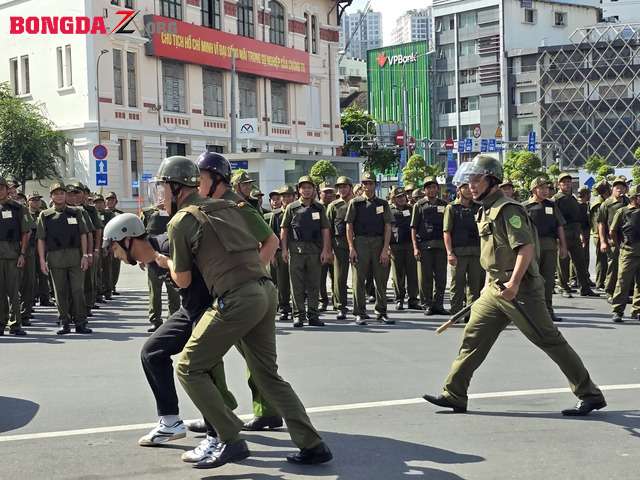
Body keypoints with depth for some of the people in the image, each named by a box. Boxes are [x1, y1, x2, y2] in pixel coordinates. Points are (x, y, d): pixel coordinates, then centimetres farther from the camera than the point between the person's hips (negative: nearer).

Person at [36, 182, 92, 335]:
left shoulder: (76, 212, 9)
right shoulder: (45, 215, 7)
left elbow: (83, 235, 6)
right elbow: (41, 239, 5)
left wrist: (85, 255, -2)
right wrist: (42, 260, -3)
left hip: (75, 256, 0)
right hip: (55, 258, 0)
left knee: (78, 290, -2)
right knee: (60, 292, 5)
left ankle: (80, 323, 4)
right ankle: (64, 323, 13)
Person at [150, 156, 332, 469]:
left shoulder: (181, 221, 1)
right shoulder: (227, 206, 20)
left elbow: (183, 280, 6)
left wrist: (166, 263, 27)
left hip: (237, 299, -8)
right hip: (266, 290, 8)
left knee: (190, 370, 6)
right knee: (267, 374, 17)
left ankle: (231, 440, 1)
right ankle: (312, 445, 14)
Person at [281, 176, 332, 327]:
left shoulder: (319, 208, 10)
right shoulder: (291, 208, 6)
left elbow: (325, 230, 7)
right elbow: (284, 229, 6)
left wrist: (325, 250, -1)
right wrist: (284, 249, -3)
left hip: (315, 249, 2)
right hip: (296, 249, -1)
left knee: (314, 284, 5)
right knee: (297, 284, 0)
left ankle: (313, 315, 13)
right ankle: (299, 315, 6)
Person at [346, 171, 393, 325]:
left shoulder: (383, 204, 10)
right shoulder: (355, 203, 5)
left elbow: (388, 227, 5)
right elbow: (349, 227, 2)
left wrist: (385, 249, -4)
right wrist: (351, 248, -6)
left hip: (379, 243, 2)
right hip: (360, 243, -2)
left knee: (381, 280, 5)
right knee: (358, 280, -1)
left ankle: (381, 312, 15)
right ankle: (360, 313, 7)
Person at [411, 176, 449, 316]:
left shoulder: (443, 205, 11)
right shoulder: (419, 205, 5)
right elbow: (413, 228, 2)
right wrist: (415, 247, -6)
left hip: (440, 245, 2)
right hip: (424, 245, -2)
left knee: (441, 277, 3)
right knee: (425, 277, 1)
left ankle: (438, 304, 11)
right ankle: (428, 304, 10)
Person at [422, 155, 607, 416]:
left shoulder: (507, 209, -14)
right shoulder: (487, 211, 16)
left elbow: (526, 248, -24)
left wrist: (514, 282, -31)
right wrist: (492, 283, 29)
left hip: (520, 290, -9)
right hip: (496, 289, 10)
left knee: (550, 340, -3)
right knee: (473, 336, 7)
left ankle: (590, 395, 7)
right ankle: (454, 395, 13)